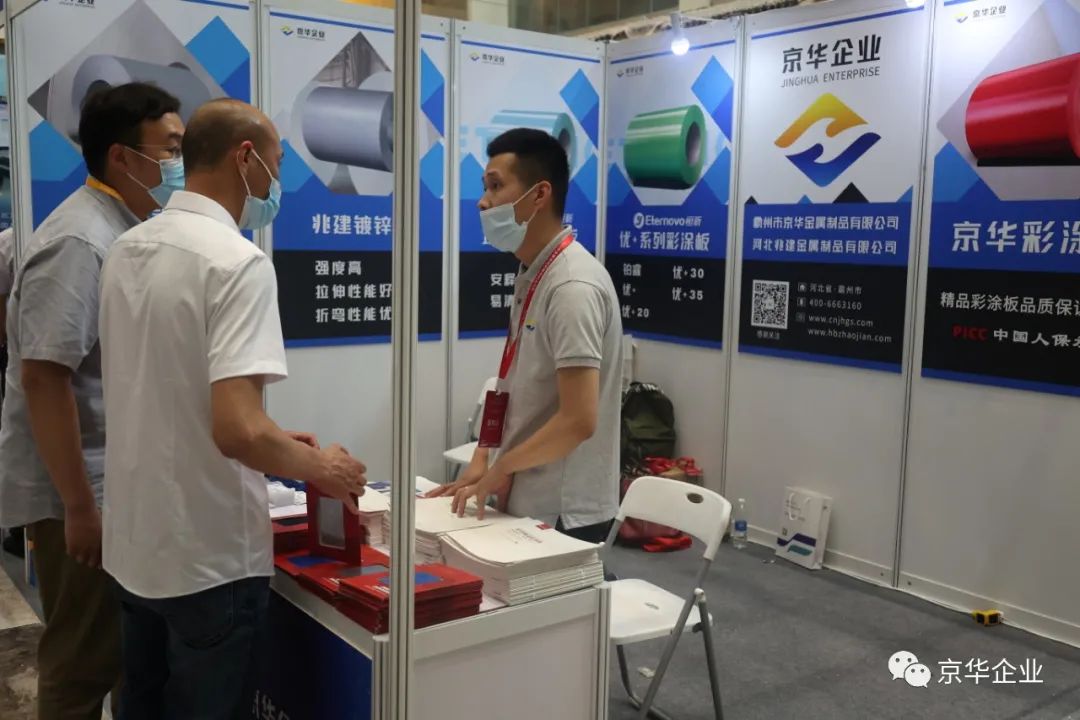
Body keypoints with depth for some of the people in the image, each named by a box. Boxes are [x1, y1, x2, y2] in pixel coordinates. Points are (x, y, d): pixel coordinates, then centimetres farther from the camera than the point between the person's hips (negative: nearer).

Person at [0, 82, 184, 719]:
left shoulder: (125, 230, 9)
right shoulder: (81, 242, -20)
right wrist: (80, 506, -22)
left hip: (115, 481, 9)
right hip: (80, 490, -9)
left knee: (112, 651, 18)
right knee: (83, 664, 4)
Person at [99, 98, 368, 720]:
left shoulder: (127, 250, 6)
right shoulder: (236, 261, -20)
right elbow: (237, 432, -29)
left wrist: (278, 440, 17)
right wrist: (319, 468, -10)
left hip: (135, 544, 8)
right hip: (209, 556, -8)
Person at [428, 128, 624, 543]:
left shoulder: (572, 287, -21)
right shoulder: (531, 274, 8)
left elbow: (578, 420, -26)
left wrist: (500, 467, -13)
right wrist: (482, 463, 3)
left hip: (563, 514, -8)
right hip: (528, 504, 8)